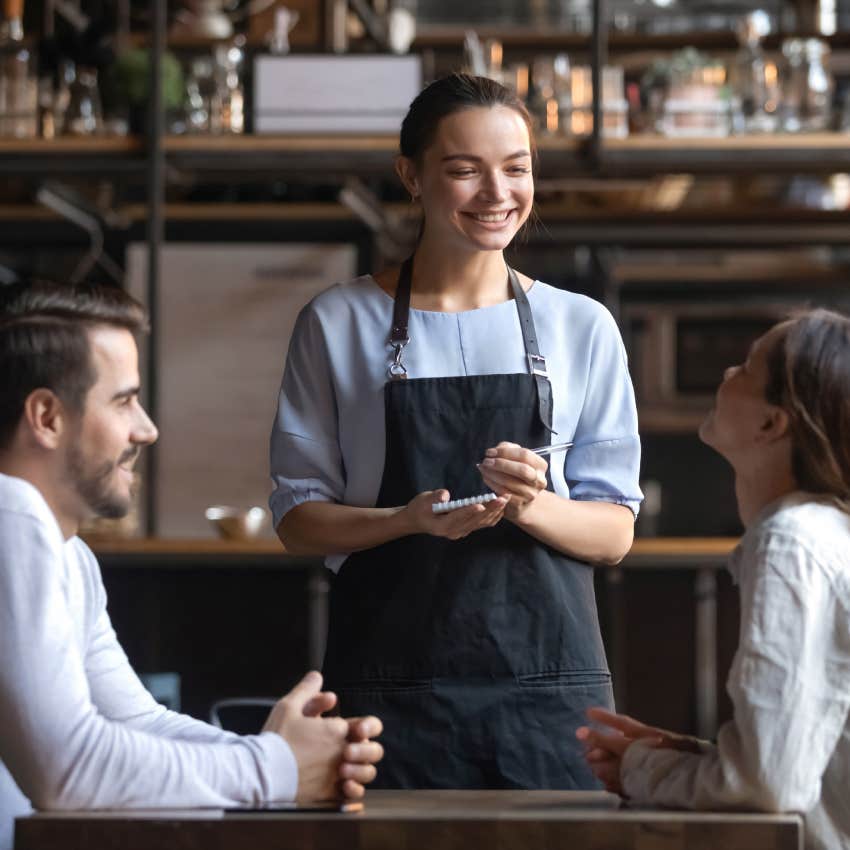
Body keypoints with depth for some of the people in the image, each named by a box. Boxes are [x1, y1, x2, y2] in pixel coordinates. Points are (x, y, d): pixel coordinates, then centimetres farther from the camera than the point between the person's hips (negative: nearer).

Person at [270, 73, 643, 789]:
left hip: (550, 683, 1)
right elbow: (298, 519, 3)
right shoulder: (339, 324, 5)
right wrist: (410, 520, -15)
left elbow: (615, 533, 6)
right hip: (392, 689, -1)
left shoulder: (582, 327, 8)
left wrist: (532, 506, -15)